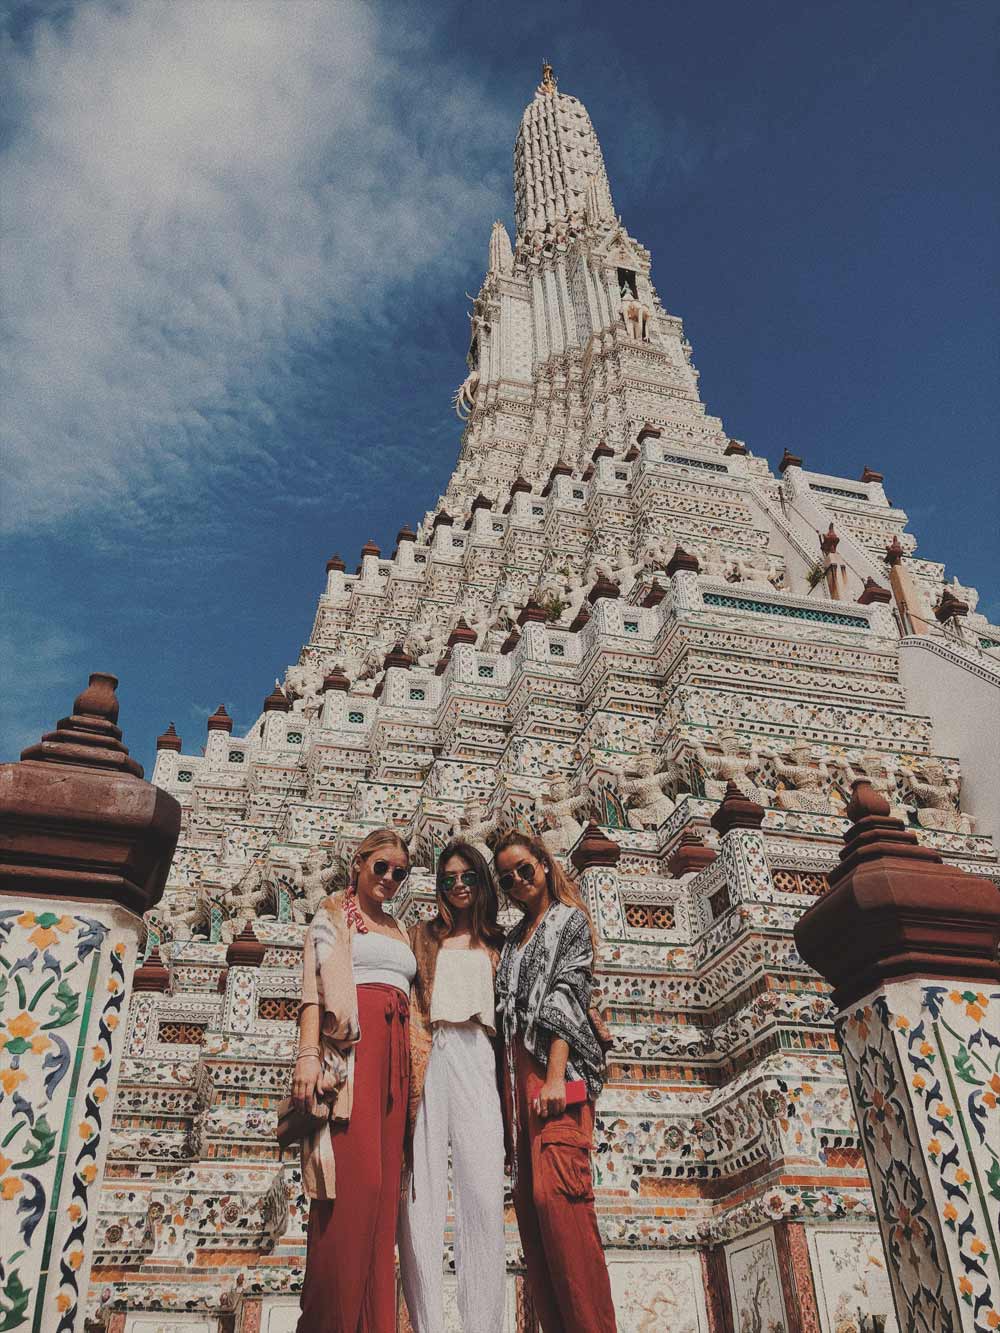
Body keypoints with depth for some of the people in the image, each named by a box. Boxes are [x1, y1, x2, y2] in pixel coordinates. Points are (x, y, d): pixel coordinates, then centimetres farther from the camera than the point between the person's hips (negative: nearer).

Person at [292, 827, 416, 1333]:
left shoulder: (398, 931, 26)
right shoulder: (333, 913, 9)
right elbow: (313, 986, -2)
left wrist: (410, 1069, 14)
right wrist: (307, 1054, -15)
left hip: (394, 1052, 6)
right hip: (350, 1043, -6)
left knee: (383, 1184, 2)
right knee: (355, 1177, -14)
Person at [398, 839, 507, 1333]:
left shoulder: (497, 943, 20)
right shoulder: (422, 935, 17)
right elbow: (403, 998, 7)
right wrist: (406, 1060, -8)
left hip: (476, 1054, 1)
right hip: (426, 1052, -1)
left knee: (483, 1187, -9)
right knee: (422, 1189, -7)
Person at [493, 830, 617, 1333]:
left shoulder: (570, 919, 6)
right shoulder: (514, 939, 25)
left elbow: (567, 994, -7)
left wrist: (555, 1076, -18)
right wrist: (508, 1085, 8)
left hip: (556, 1064, -7)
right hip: (517, 1068, 7)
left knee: (557, 1191, -20)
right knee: (529, 1198, 2)